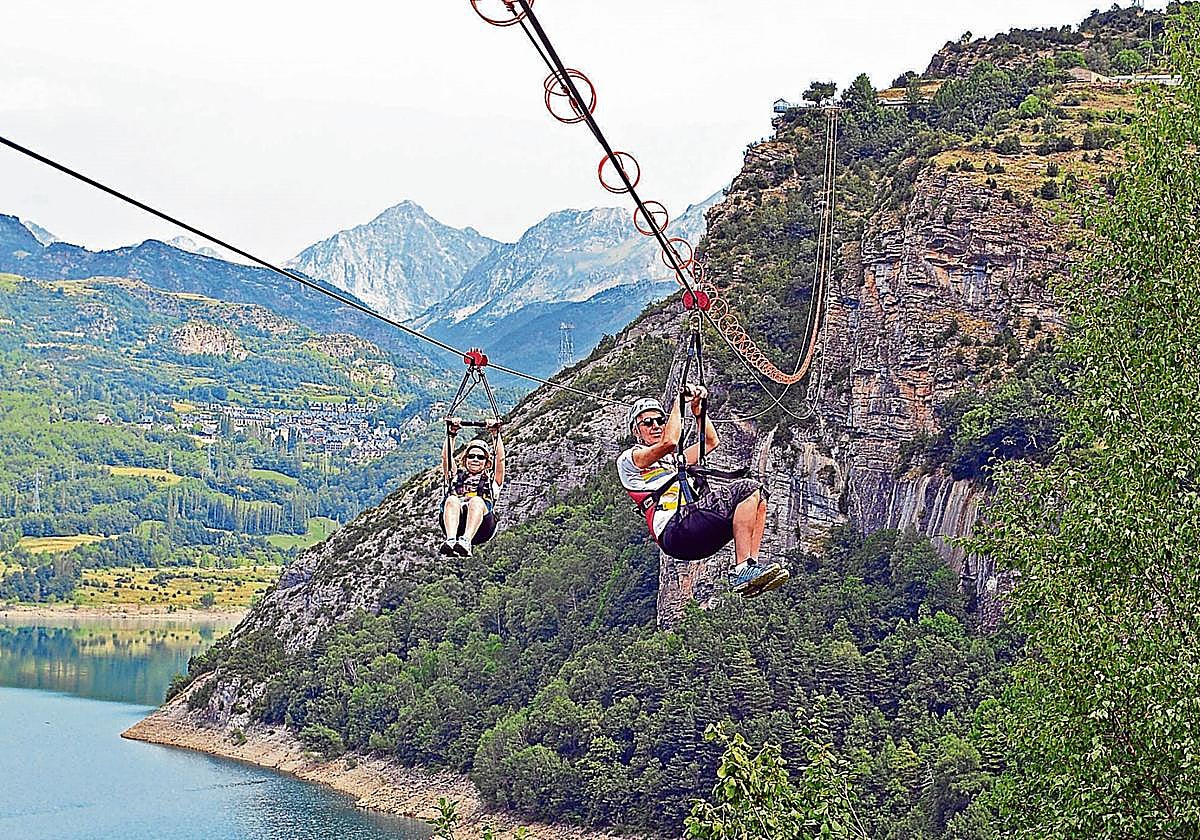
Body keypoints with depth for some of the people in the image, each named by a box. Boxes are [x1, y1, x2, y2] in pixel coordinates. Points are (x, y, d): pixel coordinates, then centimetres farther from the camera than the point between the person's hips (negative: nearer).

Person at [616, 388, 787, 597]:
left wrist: (697, 409, 21)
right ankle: (742, 571, -27)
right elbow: (669, 442, -8)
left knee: (757, 497, -2)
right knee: (748, 489, -19)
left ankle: (752, 564, -14)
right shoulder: (628, 458, 9)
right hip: (674, 528, -8)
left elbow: (711, 441, 33)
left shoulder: (674, 459, 36)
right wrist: (679, 402, 2)